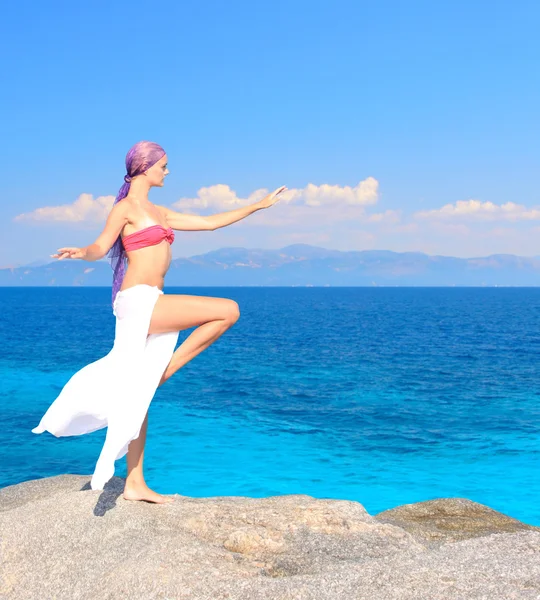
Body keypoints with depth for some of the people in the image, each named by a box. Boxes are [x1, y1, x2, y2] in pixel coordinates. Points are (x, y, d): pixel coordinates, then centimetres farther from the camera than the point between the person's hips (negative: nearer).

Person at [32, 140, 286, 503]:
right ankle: (166, 369, -4)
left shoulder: (157, 212, 23)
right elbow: (100, 248, -12)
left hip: (147, 309, 9)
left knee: (139, 396, 7)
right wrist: (78, 253, -35)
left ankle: (135, 485, 11)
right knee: (229, 310, -9)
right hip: (140, 302, -9)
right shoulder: (126, 207, -2)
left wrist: (259, 205, 30)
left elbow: (210, 222, 27)